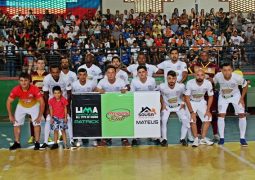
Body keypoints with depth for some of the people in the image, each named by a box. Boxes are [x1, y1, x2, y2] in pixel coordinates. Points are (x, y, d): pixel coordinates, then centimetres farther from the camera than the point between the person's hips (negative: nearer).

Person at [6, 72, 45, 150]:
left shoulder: (35, 89, -34)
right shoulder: (16, 90, -29)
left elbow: (42, 102, -28)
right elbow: (8, 102, -15)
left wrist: (40, 116, -27)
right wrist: (10, 115, -16)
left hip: (34, 106, -2)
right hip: (21, 106, 2)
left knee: (37, 123, -12)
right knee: (16, 124, -1)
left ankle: (37, 143, -1)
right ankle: (17, 143, 12)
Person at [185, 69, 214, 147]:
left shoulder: (208, 83, -19)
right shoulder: (190, 83, -27)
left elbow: (210, 97, -7)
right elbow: (187, 98, -21)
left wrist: (208, 110, -10)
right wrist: (191, 112, -23)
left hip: (201, 102, 3)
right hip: (191, 102, -3)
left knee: (208, 119, -7)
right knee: (193, 120, -19)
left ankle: (203, 138, 4)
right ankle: (196, 139, -7)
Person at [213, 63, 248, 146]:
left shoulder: (237, 77, -32)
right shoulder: (218, 76, -30)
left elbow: (245, 85, -12)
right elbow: (213, 83, -7)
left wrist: (242, 98, -11)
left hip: (235, 95, 0)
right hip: (223, 96, 0)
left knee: (242, 115, -7)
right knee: (221, 115, -9)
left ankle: (242, 138, 5)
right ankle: (221, 138, 3)